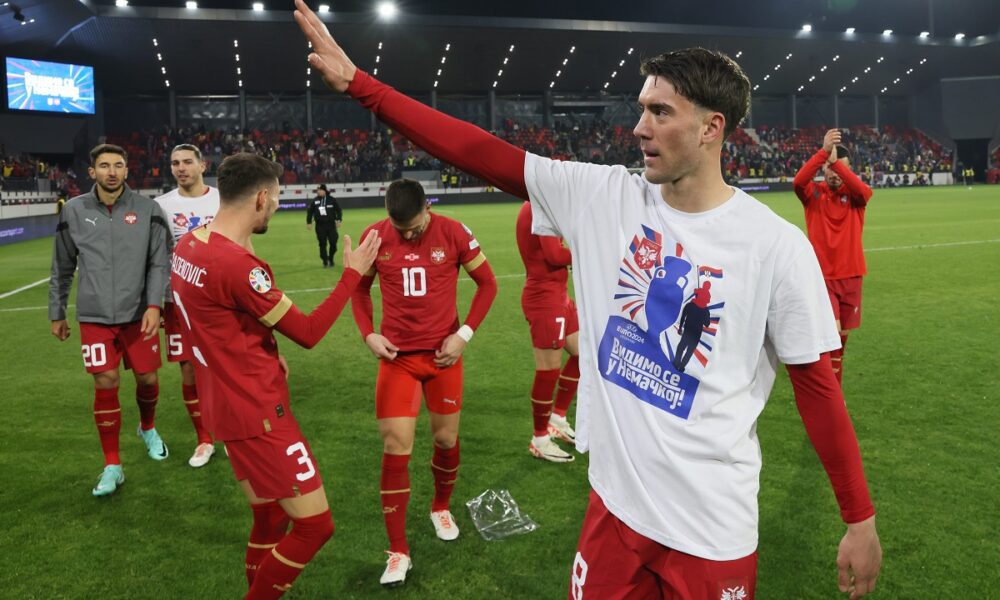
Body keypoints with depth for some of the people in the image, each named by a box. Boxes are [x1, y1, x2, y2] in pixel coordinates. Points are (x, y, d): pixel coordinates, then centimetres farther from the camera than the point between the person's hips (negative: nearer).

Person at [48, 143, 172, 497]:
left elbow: (159, 262, -2)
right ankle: (112, 466, 12)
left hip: (139, 314, 0)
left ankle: (148, 429, 41)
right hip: (94, 317, 0)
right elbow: (62, 268, 10)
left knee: (147, 378, 8)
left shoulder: (147, 209, -2)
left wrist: (154, 304, -13)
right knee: (106, 385, -1)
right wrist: (56, 313, 13)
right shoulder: (73, 211, 2)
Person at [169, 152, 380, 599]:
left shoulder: (188, 245, 5)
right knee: (315, 524, -1)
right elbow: (308, 332, -17)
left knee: (270, 518, 21)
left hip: (231, 406, 10)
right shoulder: (237, 264, -25)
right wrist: (353, 272, -8)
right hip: (257, 414, -10)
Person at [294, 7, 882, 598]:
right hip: (615, 501, 3)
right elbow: (484, 154, -6)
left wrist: (861, 519, 0)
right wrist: (356, 81, -6)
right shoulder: (603, 196, -5)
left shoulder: (777, 246, -13)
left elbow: (817, 383, -5)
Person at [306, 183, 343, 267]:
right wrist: (309, 222, 6)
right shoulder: (314, 201, 2)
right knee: (322, 244, 1)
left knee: (333, 243, -2)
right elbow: (309, 211, 10)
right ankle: (325, 261, 11)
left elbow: (338, 210, 5)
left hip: (331, 225, 0)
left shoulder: (332, 200, -1)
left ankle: (331, 259, 19)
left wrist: (338, 220, -4)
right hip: (320, 226, 1)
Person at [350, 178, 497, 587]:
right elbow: (360, 288, 9)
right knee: (395, 448, -4)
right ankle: (398, 552, 8)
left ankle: (441, 508, 42)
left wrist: (464, 334, -8)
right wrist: (368, 334, -5)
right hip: (396, 356, 0)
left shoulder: (453, 233, -10)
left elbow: (487, 283, 0)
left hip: (443, 354, 0)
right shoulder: (374, 237, -6)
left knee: (446, 439, 11)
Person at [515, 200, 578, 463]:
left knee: (582, 352, 21)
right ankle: (539, 441, 17)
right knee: (549, 371, 1)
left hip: (557, 296, 10)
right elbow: (554, 255, -23)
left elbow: (547, 252, 6)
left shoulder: (535, 206, 12)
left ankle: (557, 419, 33)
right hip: (545, 299, -10)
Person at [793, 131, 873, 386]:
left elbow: (865, 191, -23)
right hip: (822, 277, -3)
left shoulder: (854, 194, 2)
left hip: (850, 276, 3)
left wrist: (836, 161, -29)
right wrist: (824, 151, -34)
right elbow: (798, 182, -24)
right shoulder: (814, 193, -1)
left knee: (841, 336, 13)